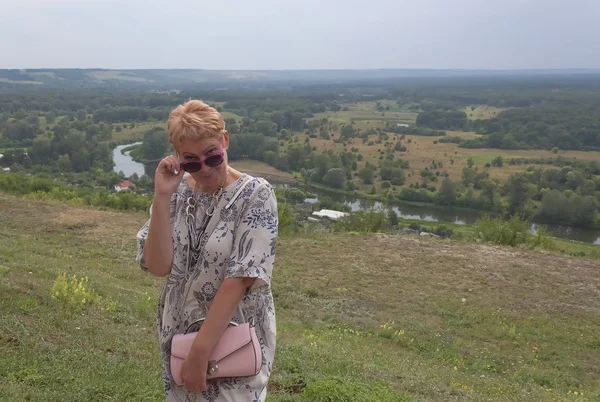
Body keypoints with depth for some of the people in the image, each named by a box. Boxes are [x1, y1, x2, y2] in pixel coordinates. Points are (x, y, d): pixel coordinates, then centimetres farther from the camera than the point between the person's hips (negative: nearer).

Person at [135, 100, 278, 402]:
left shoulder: (256, 194, -16)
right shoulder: (178, 192, -3)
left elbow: (240, 278, -21)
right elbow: (158, 266, -12)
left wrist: (200, 350, -21)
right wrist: (161, 196, -20)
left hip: (235, 339, -4)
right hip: (179, 334, 5)